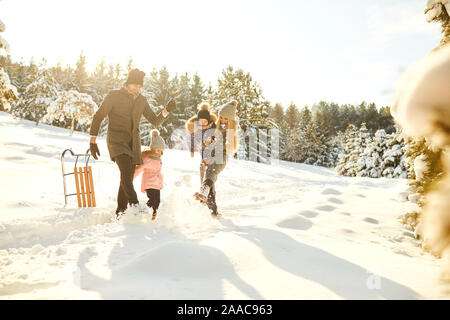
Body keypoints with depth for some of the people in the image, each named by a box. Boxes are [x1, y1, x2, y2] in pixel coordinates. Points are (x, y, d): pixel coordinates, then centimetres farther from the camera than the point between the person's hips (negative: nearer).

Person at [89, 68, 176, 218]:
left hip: (133, 142, 5)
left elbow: (155, 121, 13)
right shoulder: (114, 95, -2)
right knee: (126, 169, -28)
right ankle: (134, 203, -35)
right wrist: (93, 141, -3)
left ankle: (120, 211, 13)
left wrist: (167, 110, -6)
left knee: (128, 176, 3)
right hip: (117, 139, -5)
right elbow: (98, 117, 1)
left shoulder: (142, 100, 12)